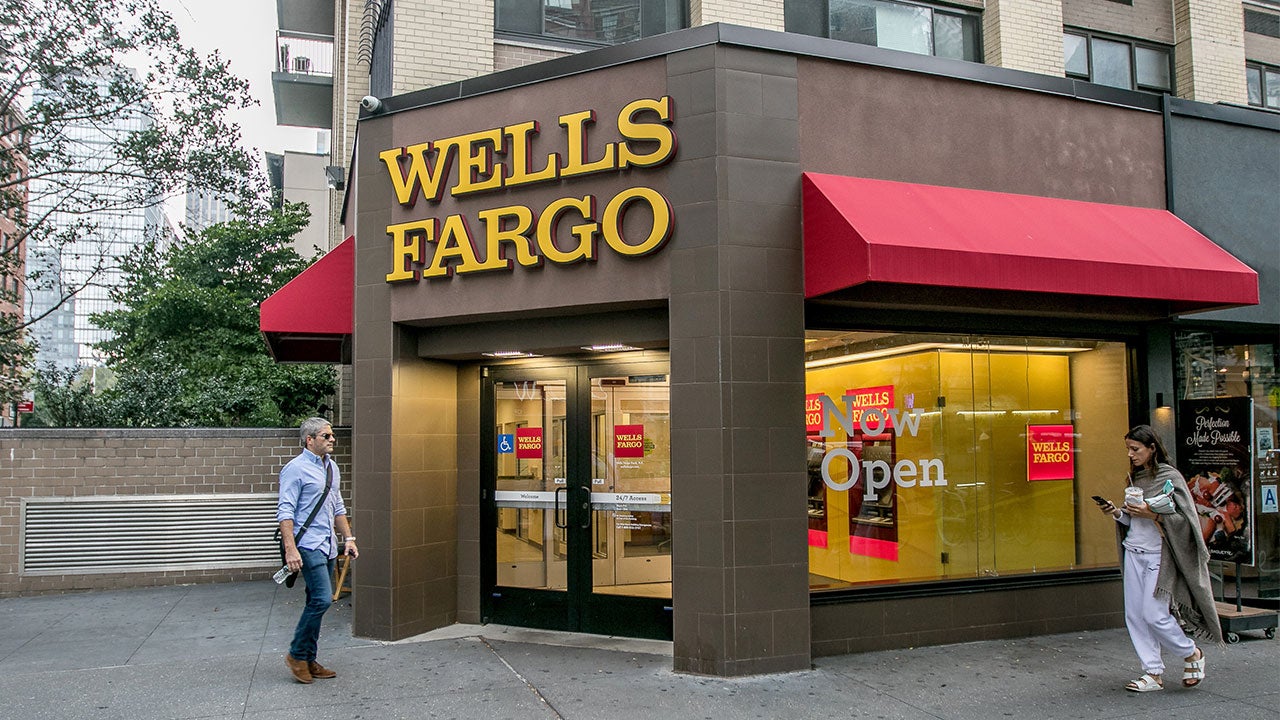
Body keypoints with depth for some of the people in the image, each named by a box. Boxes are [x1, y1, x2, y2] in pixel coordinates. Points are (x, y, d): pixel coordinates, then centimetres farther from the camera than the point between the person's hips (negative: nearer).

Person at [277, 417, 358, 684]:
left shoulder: (332, 467, 15)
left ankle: (308, 661, 19)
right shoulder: (296, 469, -11)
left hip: (327, 546, 8)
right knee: (321, 599, -14)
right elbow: (285, 511, -15)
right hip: (308, 545, -8)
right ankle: (297, 655, 1)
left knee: (317, 602, 11)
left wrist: (348, 537, 17)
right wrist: (290, 549, -22)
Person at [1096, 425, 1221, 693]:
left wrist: (1152, 514, -22)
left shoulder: (1170, 477, -8)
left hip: (1158, 554, -7)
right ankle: (1154, 673, 13)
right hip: (1133, 552, 7)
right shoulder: (1134, 477, 11)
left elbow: (1185, 518, -12)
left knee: (1153, 614, -7)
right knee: (1134, 615, 3)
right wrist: (1117, 513, -3)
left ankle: (1192, 654, 20)